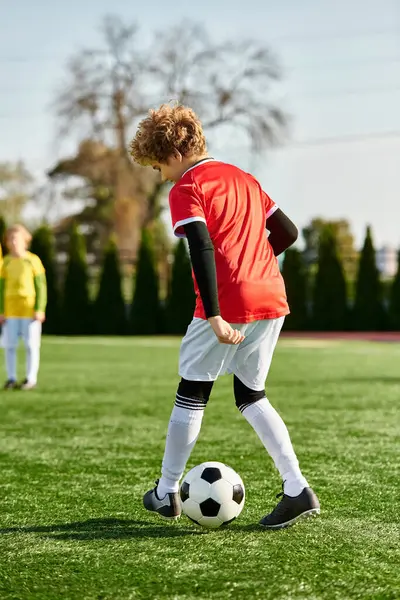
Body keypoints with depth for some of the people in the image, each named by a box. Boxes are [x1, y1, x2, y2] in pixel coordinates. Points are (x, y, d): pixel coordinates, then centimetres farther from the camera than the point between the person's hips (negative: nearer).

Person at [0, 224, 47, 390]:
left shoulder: (33, 260, -2)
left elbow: (40, 287, -2)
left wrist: (39, 310, -9)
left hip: (30, 310, -2)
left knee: (31, 344, 0)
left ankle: (31, 378, 5)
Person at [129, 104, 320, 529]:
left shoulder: (187, 189, -5)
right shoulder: (243, 178, 18)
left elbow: (202, 249, -19)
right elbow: (288, 233, 19)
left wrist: (214, 316, -25)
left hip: (227, 305, -7)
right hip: (273, 299, 7)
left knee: (191, 394, 10)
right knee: (251, 396, 17)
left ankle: (166, 492, 21)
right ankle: (297, 490, 4)